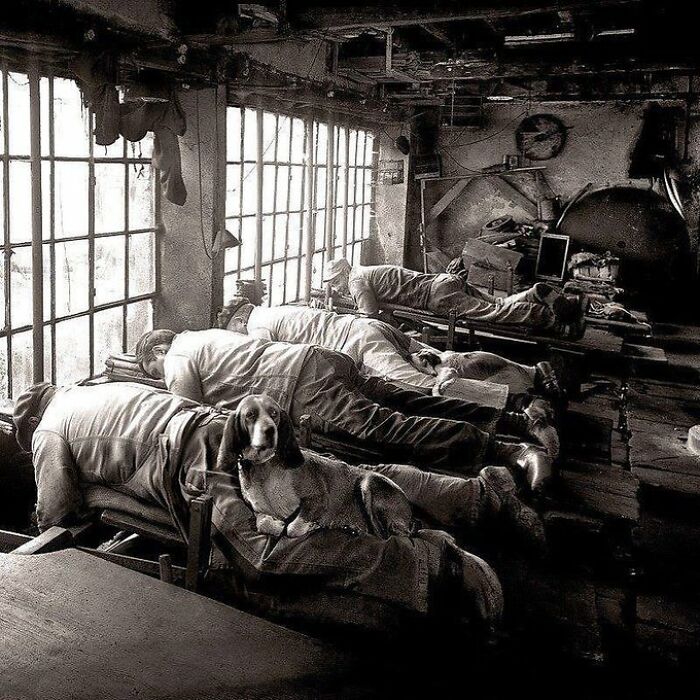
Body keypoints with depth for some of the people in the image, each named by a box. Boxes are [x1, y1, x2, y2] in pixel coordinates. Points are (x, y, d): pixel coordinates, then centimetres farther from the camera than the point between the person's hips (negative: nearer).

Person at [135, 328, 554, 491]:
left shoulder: (176, 360, 6)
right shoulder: (205, 336, 32)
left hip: (301, 391, -9)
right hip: (322, 357, 9)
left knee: (385, 426, -21)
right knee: (408, 403, 6)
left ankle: (506, 451, -32)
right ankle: (516, 421, 2)